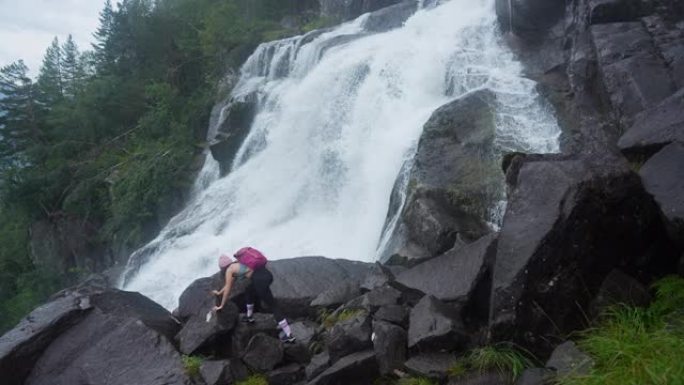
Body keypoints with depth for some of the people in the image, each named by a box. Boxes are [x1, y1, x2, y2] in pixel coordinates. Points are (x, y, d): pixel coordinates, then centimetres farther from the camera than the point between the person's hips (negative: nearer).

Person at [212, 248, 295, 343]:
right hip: (266, 274, 9)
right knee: (249, 291, 34)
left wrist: (221, 305, 26)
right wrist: (219, 292, 58)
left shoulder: (229, 270, 8)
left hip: (260, 280, -9)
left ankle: (289, 335, 0)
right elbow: (229, 284, 45)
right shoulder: (236, 264, 31)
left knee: (273, 306, -2)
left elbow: (227, 290, 15)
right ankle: (249, 317, 49)